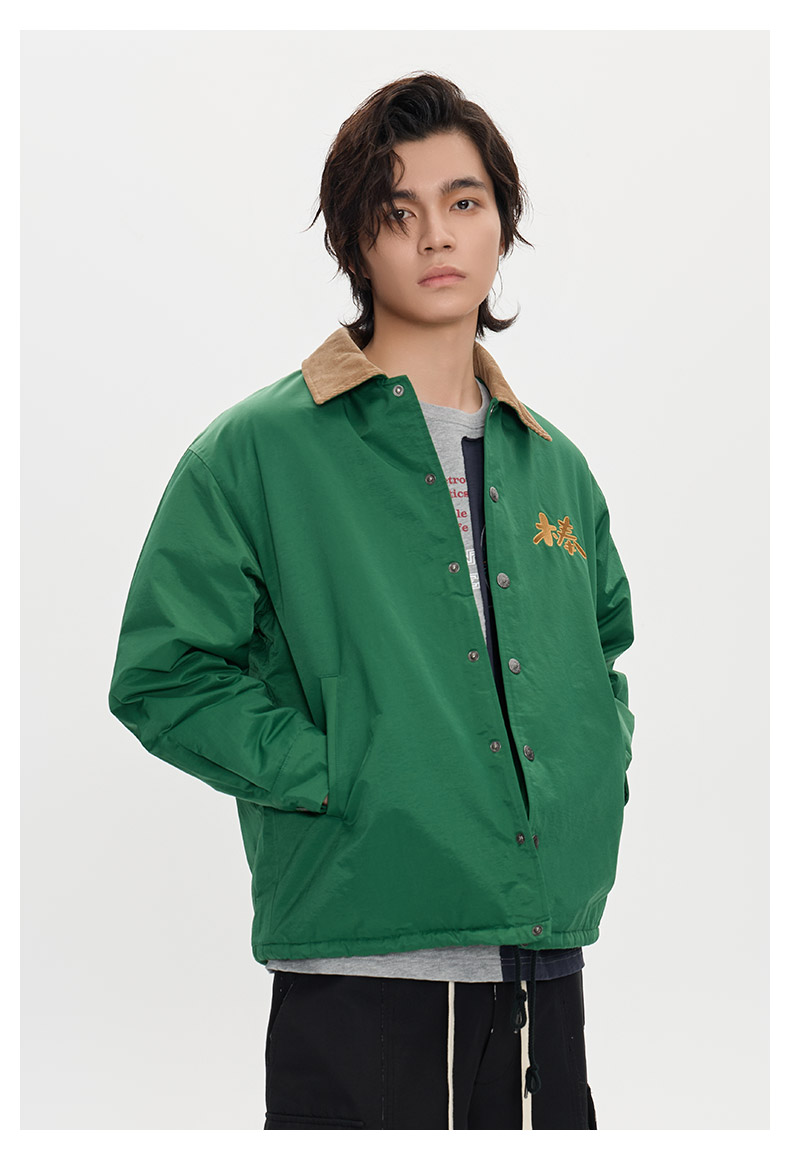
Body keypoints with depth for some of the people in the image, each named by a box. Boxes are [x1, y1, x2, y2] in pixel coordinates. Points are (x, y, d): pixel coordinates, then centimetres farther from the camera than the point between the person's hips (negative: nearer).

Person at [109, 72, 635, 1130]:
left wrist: (597, 781, 10)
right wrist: (332, 776, -12)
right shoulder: (258, 450, -2)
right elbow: (164, 675, -4)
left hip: (547, 962, 5)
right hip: (360, 972, -5)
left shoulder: (555, 469, 14)